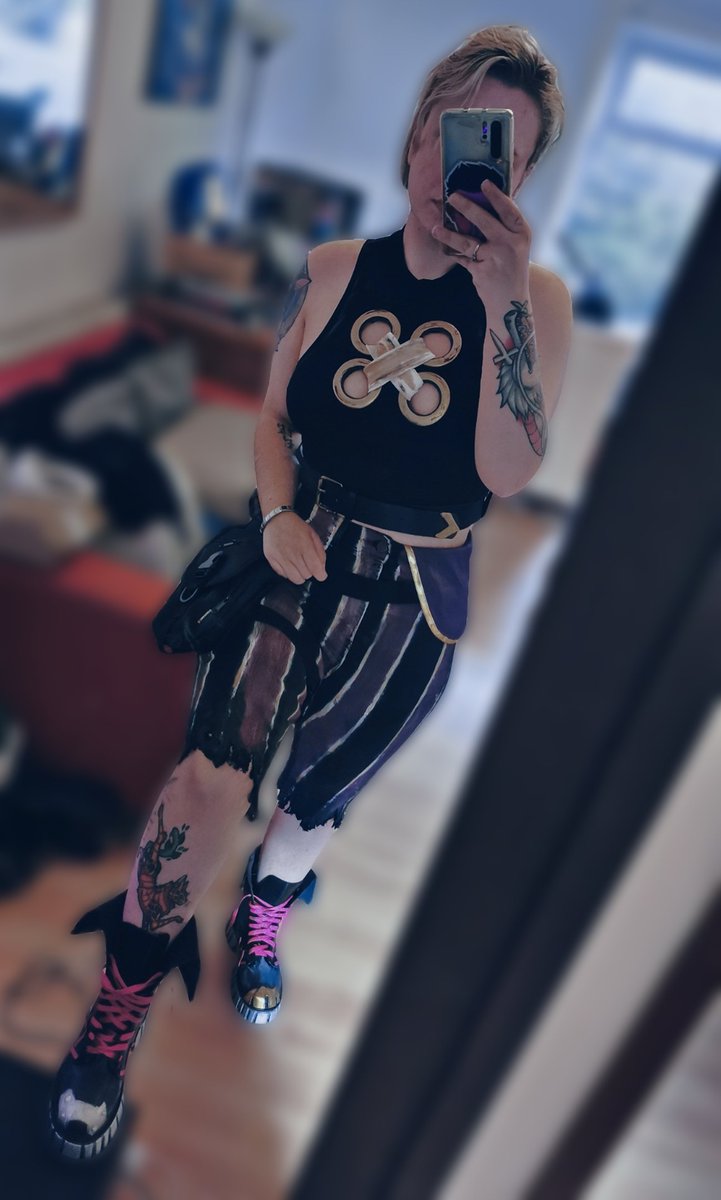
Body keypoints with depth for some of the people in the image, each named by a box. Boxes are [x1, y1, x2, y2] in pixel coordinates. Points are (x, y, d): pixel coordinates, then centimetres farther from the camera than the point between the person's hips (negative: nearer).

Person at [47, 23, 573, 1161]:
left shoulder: (536, 296, -7)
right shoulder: (334, 270, 0)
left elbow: (507, 472, -18)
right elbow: (274, 415, 7)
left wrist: (502, 296, -26)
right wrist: (280, 514, -11)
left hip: (411, 604, 0)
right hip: (299, 560, 1)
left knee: (318, 793, 17)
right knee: (209, 776, -11)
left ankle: (263, 920, 52)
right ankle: (114, 1019, 13)